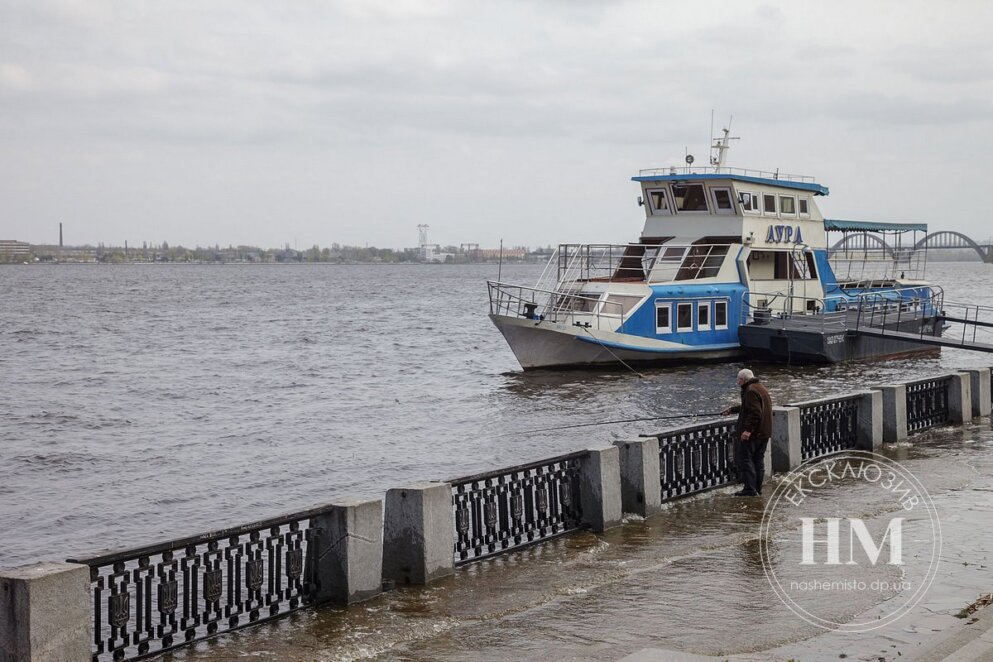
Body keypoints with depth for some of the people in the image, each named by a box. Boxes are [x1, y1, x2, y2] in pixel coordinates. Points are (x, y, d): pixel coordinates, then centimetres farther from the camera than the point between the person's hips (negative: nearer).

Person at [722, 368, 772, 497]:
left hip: (752, 433, -10)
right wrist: (732, 409, 41)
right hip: (764, 433, 10)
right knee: (758, 460, 14)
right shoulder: (761, 389, 18)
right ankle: (757, 488, 18)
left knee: (744, 459, -5)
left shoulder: (751, 391, -16)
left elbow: (755, 413, -26)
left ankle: (750, 489, -8)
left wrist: (748, 429, -28)